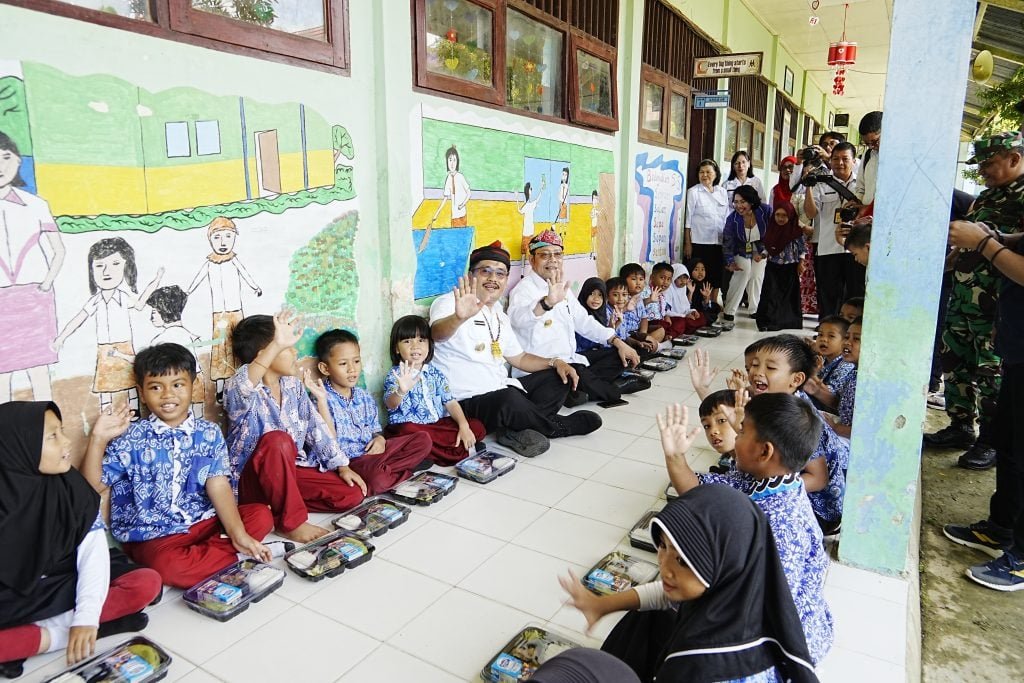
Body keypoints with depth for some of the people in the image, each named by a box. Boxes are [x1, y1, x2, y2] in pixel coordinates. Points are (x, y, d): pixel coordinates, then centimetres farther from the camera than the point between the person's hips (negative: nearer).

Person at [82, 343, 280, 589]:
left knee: (261, 515, -13)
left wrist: (239, 534, -18)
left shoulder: (209, 433, 1)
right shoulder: (129, 438, -3)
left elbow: (218, 485, -7)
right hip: (152, 534, -2)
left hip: (203, 521, 3)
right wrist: (98, 440, -15)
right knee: (169, 565, -33)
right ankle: (238, 554, -13)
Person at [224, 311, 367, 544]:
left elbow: (316, 426, 7)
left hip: (292, 470, 6)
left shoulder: (294, 386, 4)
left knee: (352, 494, -9)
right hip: (251, 481, -6)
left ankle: (281, 502, 0)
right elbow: (242, 387, -44)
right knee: (278, 440, -37)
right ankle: (290, 520, -23)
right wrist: (277, 345, -58)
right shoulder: (239, 391, -18)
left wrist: (341, 465, 1)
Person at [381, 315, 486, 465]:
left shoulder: (435, 373, 11)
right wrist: (401, 391, -48)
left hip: (439, 424, 5)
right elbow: (391, 404, -23)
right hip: (412, 427, -4)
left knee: (477, 427, -10)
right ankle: (457, 450, -25)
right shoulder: (395, 375, -4)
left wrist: (464, 426, -11)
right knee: (407, 431, -39)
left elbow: (450, 402, 6)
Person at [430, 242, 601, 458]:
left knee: (559, 378, 8)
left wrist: (555, 363, 4)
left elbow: (519, 358, 22)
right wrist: (459, 317, -56)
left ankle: (517, 430, -16)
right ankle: (558, 425, -3)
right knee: (510, 400, -36)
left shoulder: (499, 316, 17)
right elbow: (437, 333, -32)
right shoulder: (450, 302, -9)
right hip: (469, 400, -9)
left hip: (503, 389, 9)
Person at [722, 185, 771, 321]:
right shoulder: (732, 218, -25)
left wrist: (764, 253, -17)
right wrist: (730, 262, -26)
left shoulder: (766, 211, -25)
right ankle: (729, 311, -8)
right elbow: (727, 242, -16)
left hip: (760, 250, 2)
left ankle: (754, 309, 18)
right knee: (743, 274, -16)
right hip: (741, 250, -2)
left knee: (757, 277, 0)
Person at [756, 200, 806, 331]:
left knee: (789, 295, 7)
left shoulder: (796, 231, -8)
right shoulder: (771, 230, 0)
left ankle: (789, 320, 18)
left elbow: (802, 249, -1)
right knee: (771, 295, -5)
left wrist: (801, 263, -5)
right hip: (773, 268, 2)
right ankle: (768, 321, -3)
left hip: (790, 268, -2)